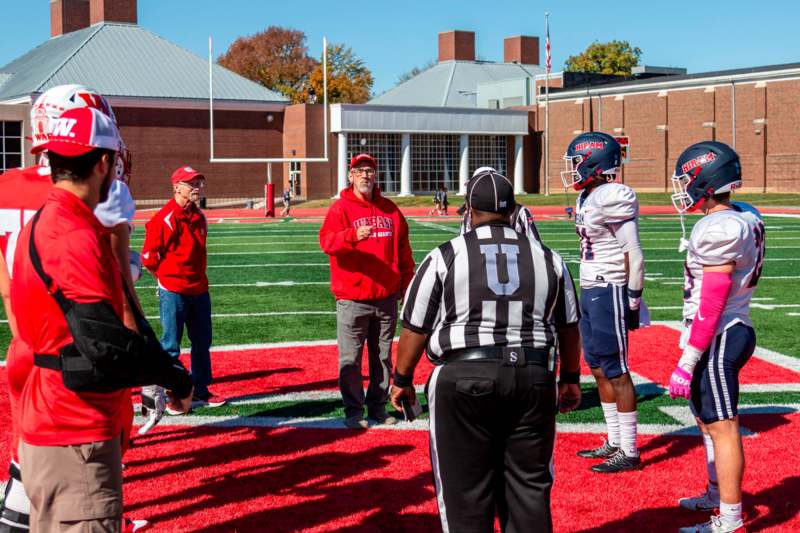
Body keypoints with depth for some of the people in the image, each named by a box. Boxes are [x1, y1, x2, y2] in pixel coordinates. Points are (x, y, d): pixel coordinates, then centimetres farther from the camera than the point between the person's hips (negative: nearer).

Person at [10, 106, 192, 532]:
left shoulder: (44, 224, 13)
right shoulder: (75, 236, -19)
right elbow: (105, 342, -27)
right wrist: (177, 380, -13)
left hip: (49, 423, 10)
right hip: (76, 437, -10)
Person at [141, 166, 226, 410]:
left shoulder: (200, 217, 10)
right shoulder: (164, 218, -14)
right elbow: (149, 256, -11)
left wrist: (198, 279, 13)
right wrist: (166, 279, 0)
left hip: (199, 290, 8)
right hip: (173, 292, -8)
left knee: (202, 343, 13)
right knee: (170, 346, 0)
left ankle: (201, 392, 24)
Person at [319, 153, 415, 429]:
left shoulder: (389, 209, 10)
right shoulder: (340, 208, -4)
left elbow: (403, 248, 16)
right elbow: (326, 241, -21)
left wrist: (406, 282, 12)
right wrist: (353, 236, -39)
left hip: (387, 297, 4)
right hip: (352, 299, -4)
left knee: (383, 356, 13)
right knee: (350, 358, 0)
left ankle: (378, 406, 24)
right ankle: (354, 410, 10)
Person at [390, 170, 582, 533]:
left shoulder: (445, 257, -2)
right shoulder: (547, 258, 9)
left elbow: (416, 328, 0)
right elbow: (568, 326, 16)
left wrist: (402, 379, 13)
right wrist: (570, 378, 28)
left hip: (465, 380, -3)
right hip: (532, 379, 3)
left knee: (466, 488, 6)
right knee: (530, 483, 12)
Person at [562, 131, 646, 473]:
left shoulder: (613, 198, -16)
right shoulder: (587, 197, 12)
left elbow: (634, 255, -16)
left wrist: (633, 303, -14)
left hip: (609, 292, -10)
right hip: (590, 291, 10)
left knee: (616, 372, -4)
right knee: (598, 370, 15)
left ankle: (629, 453, 3)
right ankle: (614, 442, 25)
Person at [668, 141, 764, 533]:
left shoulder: (719, 229, -21)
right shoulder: (745, 218, 8)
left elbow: (711, 304, -22)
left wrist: (687, 362, -19)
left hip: (716, 340, -10)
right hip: (734, 331, 10)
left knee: (722, 427, -3)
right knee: (708, 420, 23)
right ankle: (717, 495, 38)